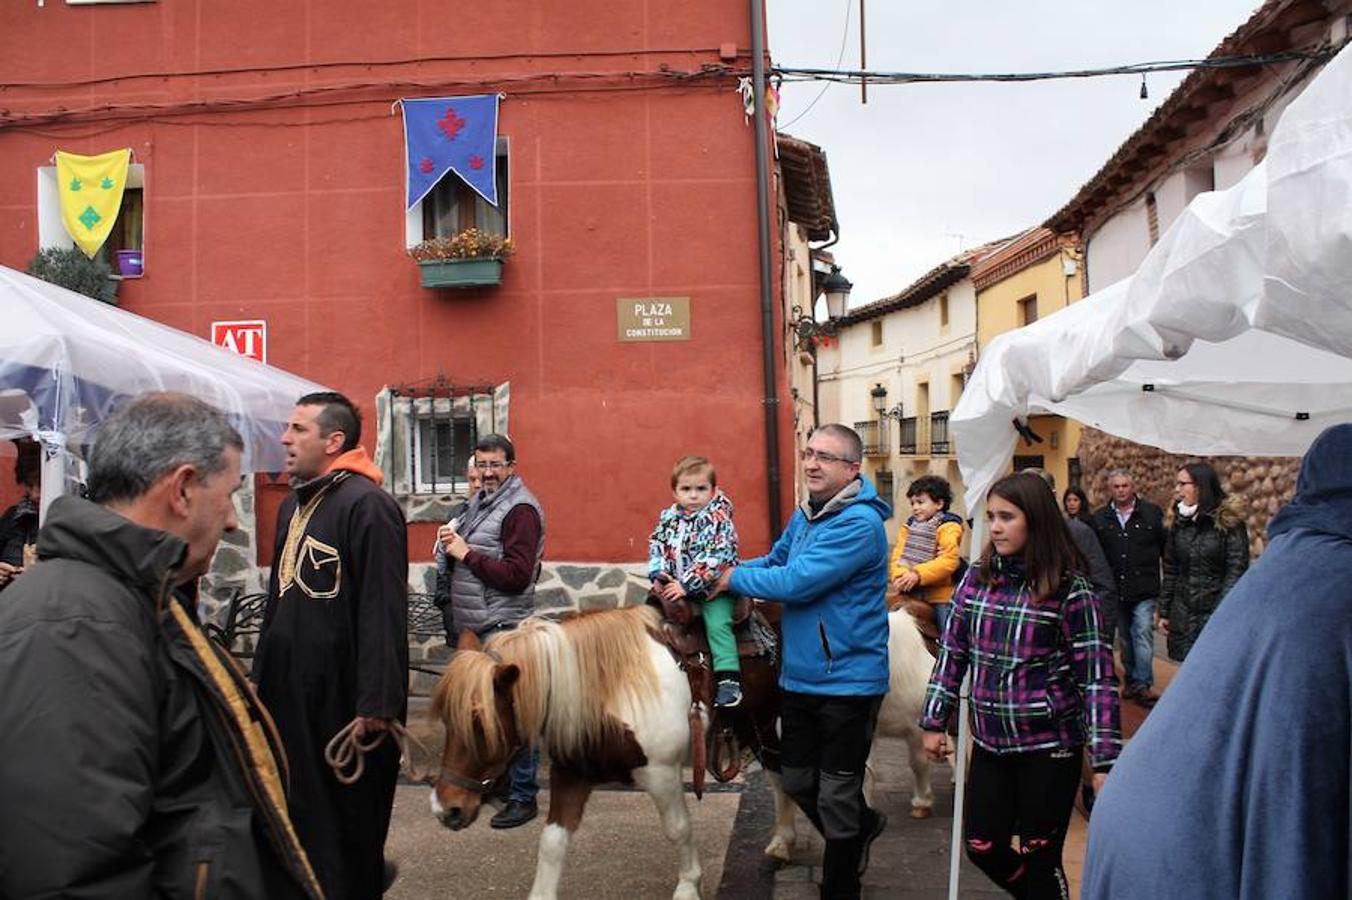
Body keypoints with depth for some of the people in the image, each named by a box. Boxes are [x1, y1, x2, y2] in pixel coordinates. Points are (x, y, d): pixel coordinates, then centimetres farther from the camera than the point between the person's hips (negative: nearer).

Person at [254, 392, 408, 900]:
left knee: (347, 816, 6)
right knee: (295, 808, 18)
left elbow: (383, 613, -21)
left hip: (343, 696, -9)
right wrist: (262, 675, 19)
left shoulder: (367, 506, -16)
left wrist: (376, 701, -23)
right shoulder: (293, 505, 13)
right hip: (291, 689, 9)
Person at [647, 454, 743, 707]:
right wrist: (659, 574, -11)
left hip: (711, 588, -6)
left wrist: (686, 585, -25)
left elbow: (715, 559, -21)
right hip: (672, 587, 6)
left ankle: (729, 680, -25)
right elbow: (657, 545, 7)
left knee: (717, 623, -24)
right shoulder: (669, 518, 5)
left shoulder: (718, 521, -13)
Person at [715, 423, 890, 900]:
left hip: (848, 680, -8)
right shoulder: (805, 515, 5)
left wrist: (732, 578, -14)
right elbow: (776, 561, 15)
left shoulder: (859, 524, -23)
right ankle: (862, 827, 47)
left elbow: (796, 582, -28)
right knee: (797, 781, 20)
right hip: (799, 677, 8)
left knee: (836, 797, 6)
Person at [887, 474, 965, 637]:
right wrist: (899, 577, -18)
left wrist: (918, 574, -27)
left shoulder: (949, 527, -10)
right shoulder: (909, 526, 10)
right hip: (911, 595, 6)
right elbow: (898, 555, 2)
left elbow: (949, 560, -22)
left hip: (940, 597, -6)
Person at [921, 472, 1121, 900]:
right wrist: (934, 721, 8)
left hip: (1050, 746, -4)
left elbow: (1096, 675, -13)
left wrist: (1105, 760, -16)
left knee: (1039, 857, 6)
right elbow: (952, 652, 8)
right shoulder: (977, 577, 1)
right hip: (990, 743, 5)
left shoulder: (1069, 588, -12)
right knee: (983, 849, 11)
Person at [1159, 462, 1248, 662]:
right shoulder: (1178, 522, 10)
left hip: (1215, 611, -5)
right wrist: (1164, 612, 12)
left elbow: (1237, 570, -10)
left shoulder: (1228, 521, -5)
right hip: (1183, 613, 5)